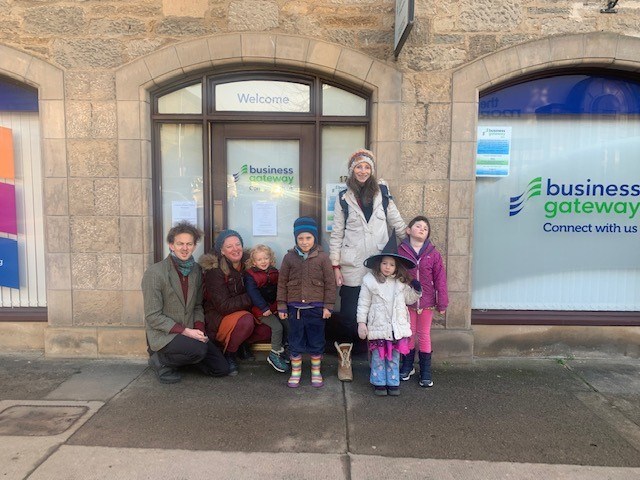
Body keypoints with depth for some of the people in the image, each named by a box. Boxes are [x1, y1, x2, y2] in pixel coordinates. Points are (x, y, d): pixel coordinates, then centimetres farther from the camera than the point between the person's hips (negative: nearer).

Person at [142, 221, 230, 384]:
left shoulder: (196, 270, 6)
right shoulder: (155, 273, -13)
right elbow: (153, 317, -15)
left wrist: (199, 329, -4)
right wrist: (185, 331, -20)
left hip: (189, 332, 6)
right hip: (162, 334, -6)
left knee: (221, 369, 0)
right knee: (199, 349, -33)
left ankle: (180, 356, 18)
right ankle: (161, 361, -5)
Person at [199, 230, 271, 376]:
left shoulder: (247, 264, -2)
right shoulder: (215, 271, -19)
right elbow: (223, 306, -22)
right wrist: (251, 298, -22)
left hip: (245, 313, 6)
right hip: (218, 318, -5)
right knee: (246, 321, -34)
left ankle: (244, 343, 9)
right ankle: (229, 354, -9)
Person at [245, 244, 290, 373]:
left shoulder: (274, 272, 11)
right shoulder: (250, 275, -7)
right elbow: (253, 293, -14)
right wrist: (264, 308, -19)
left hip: (275, 307, 6)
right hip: (261, 309, -6)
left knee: (287, 325, -4)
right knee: (277, 327, -19)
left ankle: (282, 350, 15)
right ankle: (274, 355, -5)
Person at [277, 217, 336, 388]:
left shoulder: (322, 257, -4)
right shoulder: (289, 257, 0)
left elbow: (330, 283, -1)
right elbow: (282, 283, 4)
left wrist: (328, 306, -4)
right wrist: (282, 306, 2)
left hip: (316, 308, -1)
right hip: (295, 307, 1)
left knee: (316, 342, 11)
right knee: (295, 342, 11)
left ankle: (316, 371, 29)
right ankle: (295, 372, 28)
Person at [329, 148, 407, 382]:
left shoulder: (382, 192, 7)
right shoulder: (344, 198, 4)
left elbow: (397, 221, 12)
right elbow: (336, 234, 4)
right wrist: (335, 266, -1)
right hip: (352, 266, -1)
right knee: (349, 314, 2)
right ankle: (344, 360, 19)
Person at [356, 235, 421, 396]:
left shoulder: (401, 282, 4)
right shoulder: (370, 280, -7)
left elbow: (409, 299, 14)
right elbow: (363, 304, -5)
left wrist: (416, 290, -4)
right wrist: (361, 323, -7)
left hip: (397, 326, 3)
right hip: (378, 327, -3)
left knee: (394, 357, 13)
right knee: (378, 357, 7)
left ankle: (393, 383, 25)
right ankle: (379, 383, 21)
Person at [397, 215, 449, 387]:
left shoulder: (433, 254, -5)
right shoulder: (400, 252, -6)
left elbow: (440, 279, -3)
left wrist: (442, 303, -3)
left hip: (426, 302, 0)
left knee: (424, 335, 12)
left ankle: (425, 372, 23)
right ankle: (407, 367, 33)